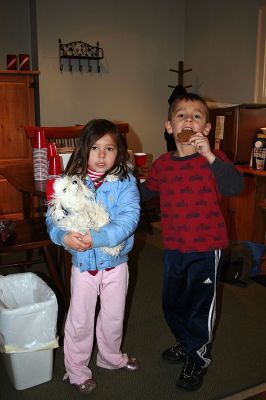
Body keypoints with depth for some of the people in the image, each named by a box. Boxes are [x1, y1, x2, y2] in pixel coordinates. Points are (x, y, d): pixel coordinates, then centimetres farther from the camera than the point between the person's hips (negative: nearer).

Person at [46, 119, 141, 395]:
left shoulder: (125, 182, -11)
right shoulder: (71, 182, -8)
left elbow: (128, 219, -23)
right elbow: (53, 217, -10)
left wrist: (95, 238, -34)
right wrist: (64, 236, -32)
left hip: (116, 262, 1)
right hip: (83, 262, 0)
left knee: (113, 317, 21)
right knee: (80, 320, 14)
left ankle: (111, 357, 48)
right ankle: (76, 370, 37)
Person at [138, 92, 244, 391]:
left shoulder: (213, 159, -12)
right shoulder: (163, 164, 0)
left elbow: (235, 187, -31)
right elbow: (144, 192, 17)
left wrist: (209, 155, -38)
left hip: (206, 247, -5)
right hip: (173, 247, 5)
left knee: (199, 305, 10)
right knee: (172, 303, 21)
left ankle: (198, 359, 36)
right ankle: (185, 343, 49)